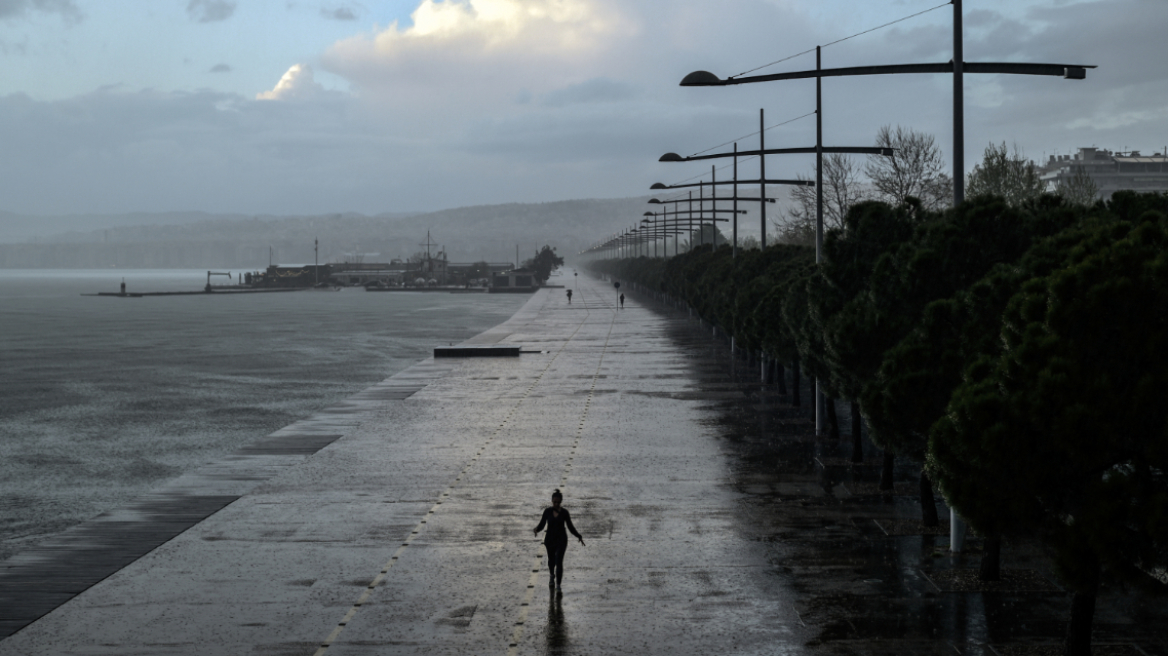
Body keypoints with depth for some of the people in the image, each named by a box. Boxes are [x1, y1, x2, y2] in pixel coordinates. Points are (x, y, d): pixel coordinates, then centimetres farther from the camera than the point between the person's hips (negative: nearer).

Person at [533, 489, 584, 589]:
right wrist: (537, 529, -25)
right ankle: (551, 575, 51)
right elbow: (542, 525, -3)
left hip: (561, 540, -2)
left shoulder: (564, 512, -6)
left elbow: (570, 527, 3)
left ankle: (558, 585, -13)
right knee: (551, 560, 19)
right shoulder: (547, 511, -5)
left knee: (559, 562, -13)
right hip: (550, 539, 2)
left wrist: (579, 536, -6)